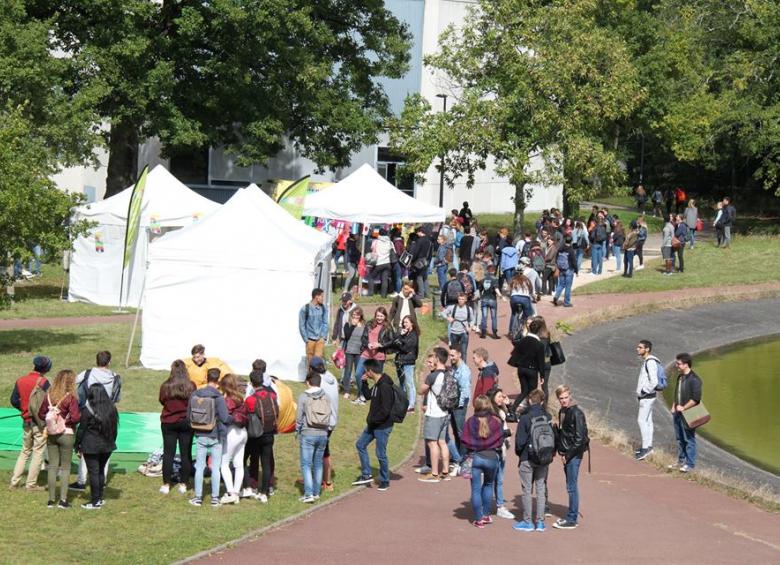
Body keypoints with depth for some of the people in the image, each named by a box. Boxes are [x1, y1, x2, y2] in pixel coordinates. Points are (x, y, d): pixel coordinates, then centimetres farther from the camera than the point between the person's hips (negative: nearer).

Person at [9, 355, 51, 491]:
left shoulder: (20, 381, 1)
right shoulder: (43, 382, -14)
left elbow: (14, 401, 2)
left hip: (26, 422, 5)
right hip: (40, 422, -5)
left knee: (25, 451, 17)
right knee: (38, 452, 3)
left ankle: (14, 481, 12)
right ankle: (31, 483, 4)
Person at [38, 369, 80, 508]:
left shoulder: (49, 396, -1)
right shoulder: (70, 398, -16)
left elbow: (41, 414, 5)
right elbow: (75, 417, -23)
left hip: (51, 434, 4)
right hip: (66, 434, -4)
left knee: (52, 466, 10)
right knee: (65, 467, 6)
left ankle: (51, 500, 13)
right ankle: (63, 500, 3)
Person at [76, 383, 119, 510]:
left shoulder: (88, 411, -13)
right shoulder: (111, 409, 4)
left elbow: (81, 430, -9)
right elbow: (114, 428, 12)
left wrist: (78, 446, 0)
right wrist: (111, 442, 22)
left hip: (91, 446, -6)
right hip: (107, 446, 6)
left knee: (93, 472, -2)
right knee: (101, 471, 17)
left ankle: (95, 502, -1)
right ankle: (100, 498, 22)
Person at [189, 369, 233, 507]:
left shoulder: (195, 395, -5)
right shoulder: (218, 398, -17)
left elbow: (189, 415, 3)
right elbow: (225, 418, -16)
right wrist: (234, 418, 5)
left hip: (200, 436, 2)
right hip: (215, 437, -2)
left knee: (199, 467, 10)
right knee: (215, 467, 7)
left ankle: (198, 497, 12)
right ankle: (215, 498, 10)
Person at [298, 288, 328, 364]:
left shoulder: (323, 308, 4)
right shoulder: (305, 309, -6)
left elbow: (325, 323, 9)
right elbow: (301, 325, -2)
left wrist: (323, 336, 0)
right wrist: (306, 339, -5)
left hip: (320, 339, 2)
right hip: (310, 340, -2)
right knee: (310, 360, 3)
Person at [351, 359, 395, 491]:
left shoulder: (385, 387, -24)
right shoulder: (377, 385, 6)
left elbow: (385, 410, -28)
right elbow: (368, 395, 24)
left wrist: (372, 420, -17)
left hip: (383, 427, -10)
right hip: (373, 425, 10)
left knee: (381, 454, 1)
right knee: (360, 445, 16)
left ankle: (384, 481, 17)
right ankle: (366, 475, 23)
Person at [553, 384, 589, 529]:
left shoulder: (576, 413, -15)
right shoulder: (562, 412, 11)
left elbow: (579, 437, -18)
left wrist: (568, 454, -16)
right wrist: (560, 450, 9)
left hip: (574, 454, -9)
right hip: (567, 454, 9)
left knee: (571, 486, -5)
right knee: (571, 486, 14)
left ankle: (571, 520, 0)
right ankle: (571, 516, 22)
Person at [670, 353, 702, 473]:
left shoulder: (694, 379, -15)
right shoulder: (680, 377, 13)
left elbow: (696, 399, -20)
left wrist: (684, 408, -16)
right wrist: (673, 407, 15)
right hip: (678, 413, 9)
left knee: (689, 439, -3)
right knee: (680, 439, 15)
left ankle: (690, 464, 2)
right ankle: (681, 461, 24)